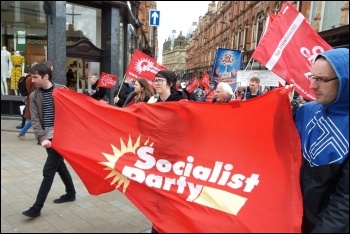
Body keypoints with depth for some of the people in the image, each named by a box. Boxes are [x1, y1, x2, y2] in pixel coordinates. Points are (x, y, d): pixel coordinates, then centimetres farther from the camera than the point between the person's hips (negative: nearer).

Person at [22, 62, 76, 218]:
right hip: (46, 137, 5)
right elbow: (35, 120, -1)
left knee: (48, 170, -4)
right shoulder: (34, 96, 6)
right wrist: (42, 138, -15)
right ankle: (70, 193, 34)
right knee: (59, 165, 16)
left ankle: (37, 207, 4)